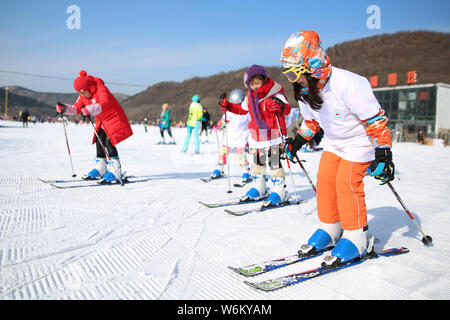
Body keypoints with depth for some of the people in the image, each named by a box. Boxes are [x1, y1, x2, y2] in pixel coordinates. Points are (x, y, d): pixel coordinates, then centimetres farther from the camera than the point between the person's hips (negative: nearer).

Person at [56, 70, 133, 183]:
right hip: (102, 122, 9)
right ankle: (100, 169, 20)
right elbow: (76, 108, 4)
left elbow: (103, 104, -43)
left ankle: (115, 172, -18)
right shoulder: (83, 95, 1)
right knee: (99, 143, 8)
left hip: (114, 118, -8)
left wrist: (89, 110, -58)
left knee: (109, 143, -18)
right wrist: (65, 108, -14)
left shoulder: (101, 90, -24)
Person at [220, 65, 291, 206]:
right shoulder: (249, 96, 6)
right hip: (256, 133, 7)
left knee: (274, 162, -7)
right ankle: (258, 189, 29)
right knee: (257, 161, 15)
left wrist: (280, 106, -45)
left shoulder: (274, 93, -15)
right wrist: (228, 106, 11)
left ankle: (278, 191, 3)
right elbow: (242, 109, 21)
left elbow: (287, 108, -24)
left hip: (273, 133, -7)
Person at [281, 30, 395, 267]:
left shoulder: (347, 85, -32)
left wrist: (383, 152, -25)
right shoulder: (306, 90, -7)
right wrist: (298, 141, 9)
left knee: (347, 184, -15)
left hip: (359, 140, -7)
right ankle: (329, 230, 14)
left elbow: (375, 119, -24)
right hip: (334, 141, 7)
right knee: (325, 179, -1)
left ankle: (355, 238, 1)